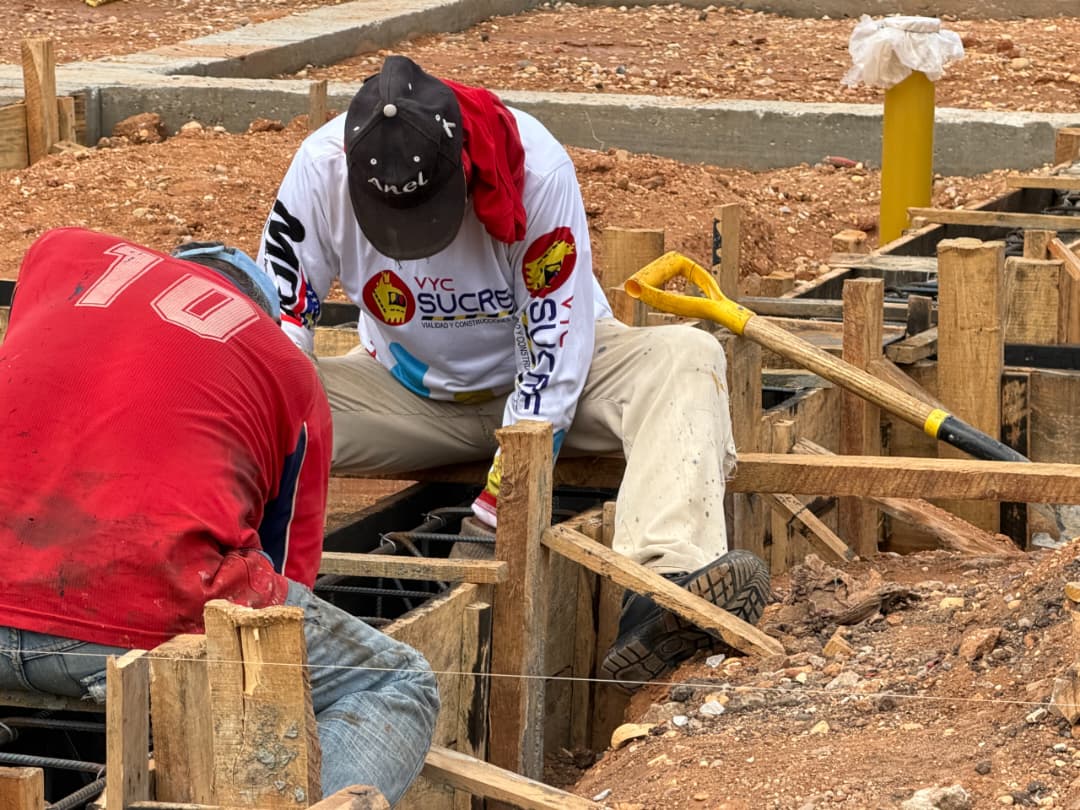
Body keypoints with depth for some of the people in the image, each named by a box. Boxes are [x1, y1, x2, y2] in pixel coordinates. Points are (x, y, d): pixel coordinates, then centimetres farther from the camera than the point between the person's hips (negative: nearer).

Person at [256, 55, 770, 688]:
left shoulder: (538, 170, -30)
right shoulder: (322, 169, -24)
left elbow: (555, 355, -26)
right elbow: (278, 321, -15)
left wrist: (500, 507, -28)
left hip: (535, 381, -2)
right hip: (409, 392, 2)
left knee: (687, 359, -32)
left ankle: (672, 582, -53)